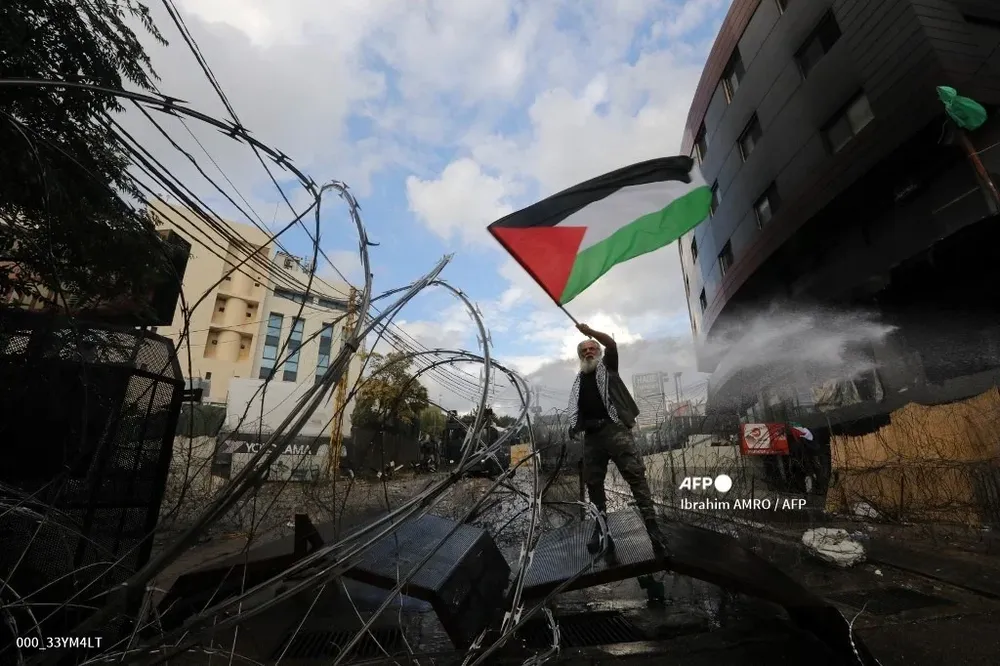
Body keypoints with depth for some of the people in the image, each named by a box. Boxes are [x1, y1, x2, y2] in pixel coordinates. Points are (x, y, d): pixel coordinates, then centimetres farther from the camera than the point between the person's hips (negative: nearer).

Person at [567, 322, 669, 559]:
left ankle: (651, 522, -13)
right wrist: (574, 427, 4)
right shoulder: (579, 380, 22)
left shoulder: (607, 366, 13)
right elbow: (575, 409, 21)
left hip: (614, 428, -4)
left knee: (635, 474, -13)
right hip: (591, 435, 5)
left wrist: (589, 332, -13)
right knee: (593, 482, 7)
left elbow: (612, 344, -5)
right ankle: (600, 527, 18)